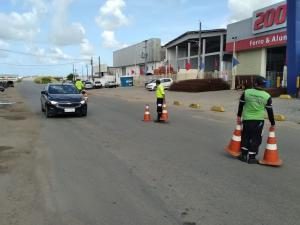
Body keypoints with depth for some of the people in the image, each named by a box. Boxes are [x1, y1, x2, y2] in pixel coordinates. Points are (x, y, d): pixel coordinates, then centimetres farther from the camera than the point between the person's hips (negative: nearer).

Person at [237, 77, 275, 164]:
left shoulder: (246, 92, -3)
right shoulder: (267, 96, -6)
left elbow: (241, 105, 4)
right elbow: (270, 111, -2)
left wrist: (239, 116, 16)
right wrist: (272, 123, 7)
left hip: (247, 119, 2)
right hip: (259, 120, -1)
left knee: (245, 136, 16)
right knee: (255, 138, 7)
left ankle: (244, 155, 20)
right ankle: (252, 157, 10)